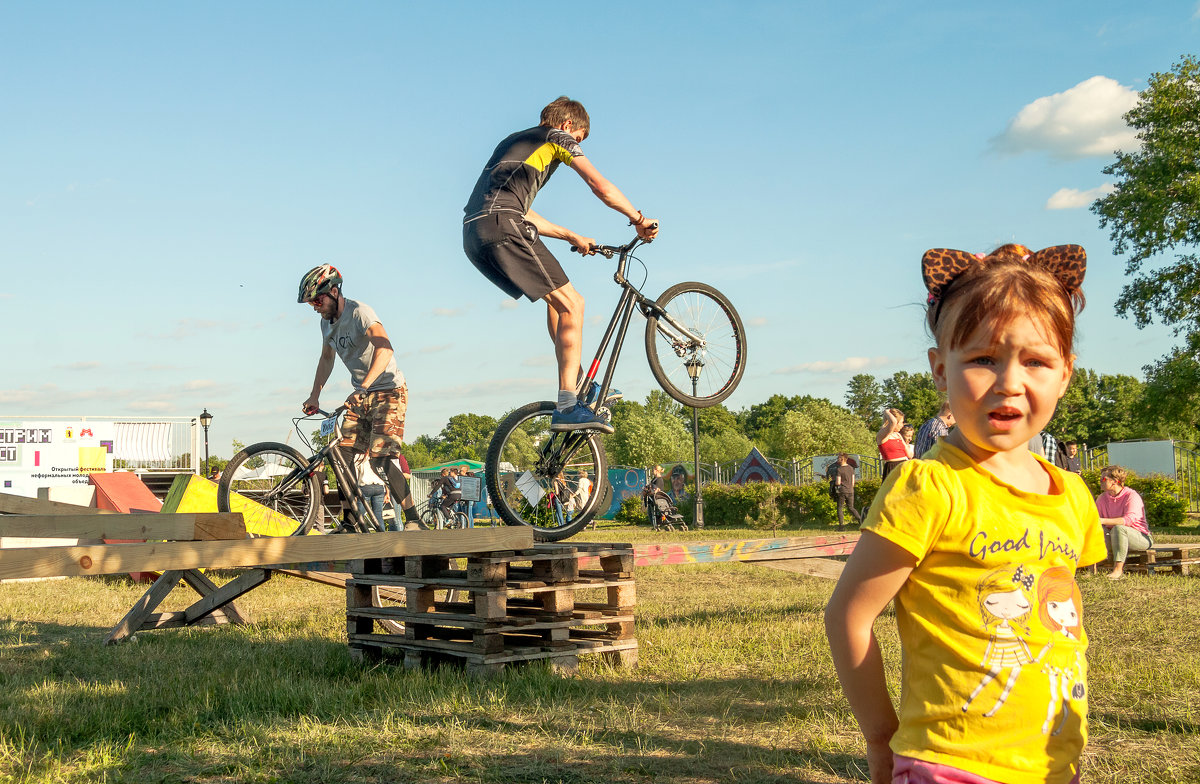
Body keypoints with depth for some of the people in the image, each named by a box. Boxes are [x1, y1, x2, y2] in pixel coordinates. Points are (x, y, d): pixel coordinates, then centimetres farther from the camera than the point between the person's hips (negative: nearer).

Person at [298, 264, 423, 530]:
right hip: (360, 395, 8)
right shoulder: (327, 322, 8)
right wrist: (314, 396, 18)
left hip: (388, 391, -8)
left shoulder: (359, 312, -18)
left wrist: (363, 386, -42)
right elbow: (326, 358, 25)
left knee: (381, 459, -18)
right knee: (344, 456, -4)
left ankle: (414, 520, -13)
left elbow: (385, 349, -33)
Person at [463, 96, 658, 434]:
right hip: (502, 227, -9)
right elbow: (601, 187, 3)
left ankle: (581, 385, 20)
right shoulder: (557, 137, 12)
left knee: (557, 296, 21)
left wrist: (574, 238, 42)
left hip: (473, 235, 9)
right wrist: (639, 219, 16)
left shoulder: (515, 141, 36)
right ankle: (568, 407, -14)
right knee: (571, 304, -5)